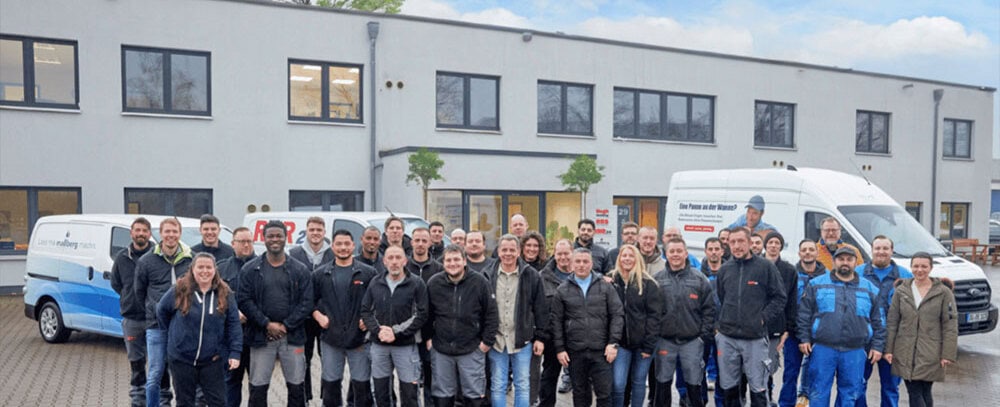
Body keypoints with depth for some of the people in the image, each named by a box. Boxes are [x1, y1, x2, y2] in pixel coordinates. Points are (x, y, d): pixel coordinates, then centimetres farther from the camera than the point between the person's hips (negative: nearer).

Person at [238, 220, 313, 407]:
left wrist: (286, 325, -11)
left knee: (296, 386, 6)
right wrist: (267, 324, -12)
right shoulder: (250, 270, 2)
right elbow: (244, 300, -4)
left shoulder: (301, 270, 2)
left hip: (292, 336, 0)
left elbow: (306, 302, -2)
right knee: (258, 386, 5)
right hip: (261, 336, 0)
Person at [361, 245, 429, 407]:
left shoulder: (417, 283, -6)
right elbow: (365, 311, 5)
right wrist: (378, 330, -12)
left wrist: (397, 333, -15)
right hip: (378, 346, 3)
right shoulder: (375, 283, 5)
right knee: (380, 393, 12)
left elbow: (421, 315, -10)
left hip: (406, 346, -3)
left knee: (409, 394, 3)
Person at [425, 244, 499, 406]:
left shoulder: (480, 282, -9)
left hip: (472, 350, -2)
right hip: (440, 350, 2)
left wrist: (487, 340, -5)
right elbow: (427, 314, 9)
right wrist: (427, 337, 5)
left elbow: (491, 314, -4)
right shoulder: (433, 283, -2)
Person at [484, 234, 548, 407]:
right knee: (497, 387, 9)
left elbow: (541, 309, 0)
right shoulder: (488, 276, 0)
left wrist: (540, 337, -2)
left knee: (523, 386, 8)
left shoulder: (531, 276, -2)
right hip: (496, 341, 1)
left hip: (522, 341, -1)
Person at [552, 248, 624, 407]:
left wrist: (613, 343, -7)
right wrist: (559, 349, 1)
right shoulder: (562, 291, 6)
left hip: (600, 351, -1)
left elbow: (617, 315, 2)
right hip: (575, 352, 1)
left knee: (604, 392, 0)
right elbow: (557, 321, 6)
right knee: (580, 393, 11)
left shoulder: (605, 287, 4)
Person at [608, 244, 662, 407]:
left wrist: (649, 344, -10)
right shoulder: (610, 280, 3)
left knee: (639, 382, 9)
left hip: (642, 342, -1)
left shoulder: (647, 283, -3)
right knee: (617, 384, -6)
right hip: (621, 341, 1)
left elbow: (654, 314, -6)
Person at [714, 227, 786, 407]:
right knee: (729, 387, 12)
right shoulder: (724, 269, 7)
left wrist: (762, 318, -10)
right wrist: (720, 322, 8)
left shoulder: (766, 267, -4)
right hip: (726, 338, 3)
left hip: (755, 338, -3)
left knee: (758, 388, 3)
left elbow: (779, 298, -2)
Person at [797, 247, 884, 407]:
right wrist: (804, 338, -2)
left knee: (850, 394, 8)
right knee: (819, 392, 2)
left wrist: (877, 346, 6)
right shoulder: (817, 284, 6)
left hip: (855, 352, 2)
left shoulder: (869, 289, 11)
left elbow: (878, 322, 12)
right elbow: (804, 314, 5)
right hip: (822, 349, -1)